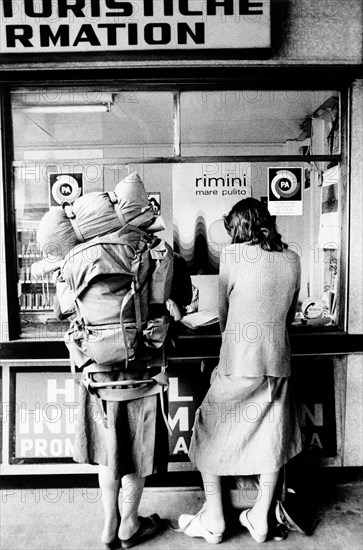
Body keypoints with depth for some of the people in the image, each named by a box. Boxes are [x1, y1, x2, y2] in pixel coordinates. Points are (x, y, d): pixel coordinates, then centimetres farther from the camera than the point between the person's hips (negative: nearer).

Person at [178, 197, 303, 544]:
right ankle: (260, 520, 34)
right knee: (271, 438, 20)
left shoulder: (233, 254, -10)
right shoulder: (291, 259, 2)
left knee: (210, 436, 15)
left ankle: (213, 522, 25)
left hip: (238, 365, -4)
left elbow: (223, 315, -1)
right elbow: (290, 315, 11)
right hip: (278, 363, 5)